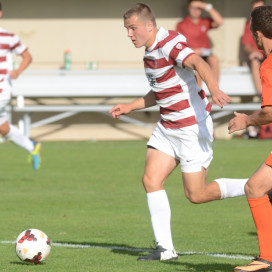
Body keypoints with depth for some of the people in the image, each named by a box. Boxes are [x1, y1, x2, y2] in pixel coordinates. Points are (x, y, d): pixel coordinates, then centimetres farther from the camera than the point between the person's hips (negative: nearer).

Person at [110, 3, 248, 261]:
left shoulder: (170, 43, -19)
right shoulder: (151, 51, 11)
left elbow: (199, 63, -39)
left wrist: (214, 89, -57)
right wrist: (129, 107, 21)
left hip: (193, 127, -9)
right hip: (167, 128, 9)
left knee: (197, 194, -5)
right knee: (151, 180, -4)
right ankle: (165, 248, -1)